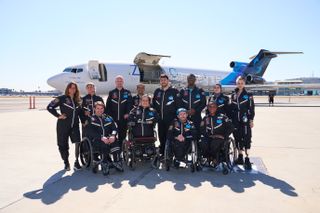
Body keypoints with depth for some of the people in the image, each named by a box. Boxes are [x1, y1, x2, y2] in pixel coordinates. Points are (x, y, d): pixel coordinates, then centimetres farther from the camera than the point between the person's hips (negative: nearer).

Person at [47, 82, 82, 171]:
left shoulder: (78, 100, 11)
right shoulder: (62, 98, -3)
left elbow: (80, 112, 21)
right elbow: (49, 107, -7)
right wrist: (58, 115, -9)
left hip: (75, 125, 3)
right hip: (63, 125, -2)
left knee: (77, 142, -15)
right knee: (63, 145, 4)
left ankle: (76, 162, -3)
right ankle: (66, 163, 21)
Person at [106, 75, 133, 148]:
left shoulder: (127, 93, 6)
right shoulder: (111, 93, 9)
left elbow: (130, 104, -1)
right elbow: (108, 106, 5)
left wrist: (127, 113, -13)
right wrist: (108, 115, -3)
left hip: (123, 119, 0)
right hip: (113, 119, 1)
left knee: (122, 135, 4)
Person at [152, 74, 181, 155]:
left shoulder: (174, 91, -1)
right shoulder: (157, 91, 13)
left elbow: (178, 105, -4)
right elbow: (153, 104, 20)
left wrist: (176, 116, -9)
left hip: (170, 119, -5)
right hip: (160, 119, 5)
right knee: (161, 137, 10)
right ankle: (162, 153, 21)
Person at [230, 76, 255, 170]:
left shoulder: (248, 95, 0)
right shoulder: (233, 95, 12)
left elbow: (251, 108, -3)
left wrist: (251, 120, -8)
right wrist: (230, 119, 11)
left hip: (245, 121, -4)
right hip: (236, 121, 4)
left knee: (246, 138, -6)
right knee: (238, 138, 9)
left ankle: (247, 159, -2)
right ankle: (240, 157, 21)